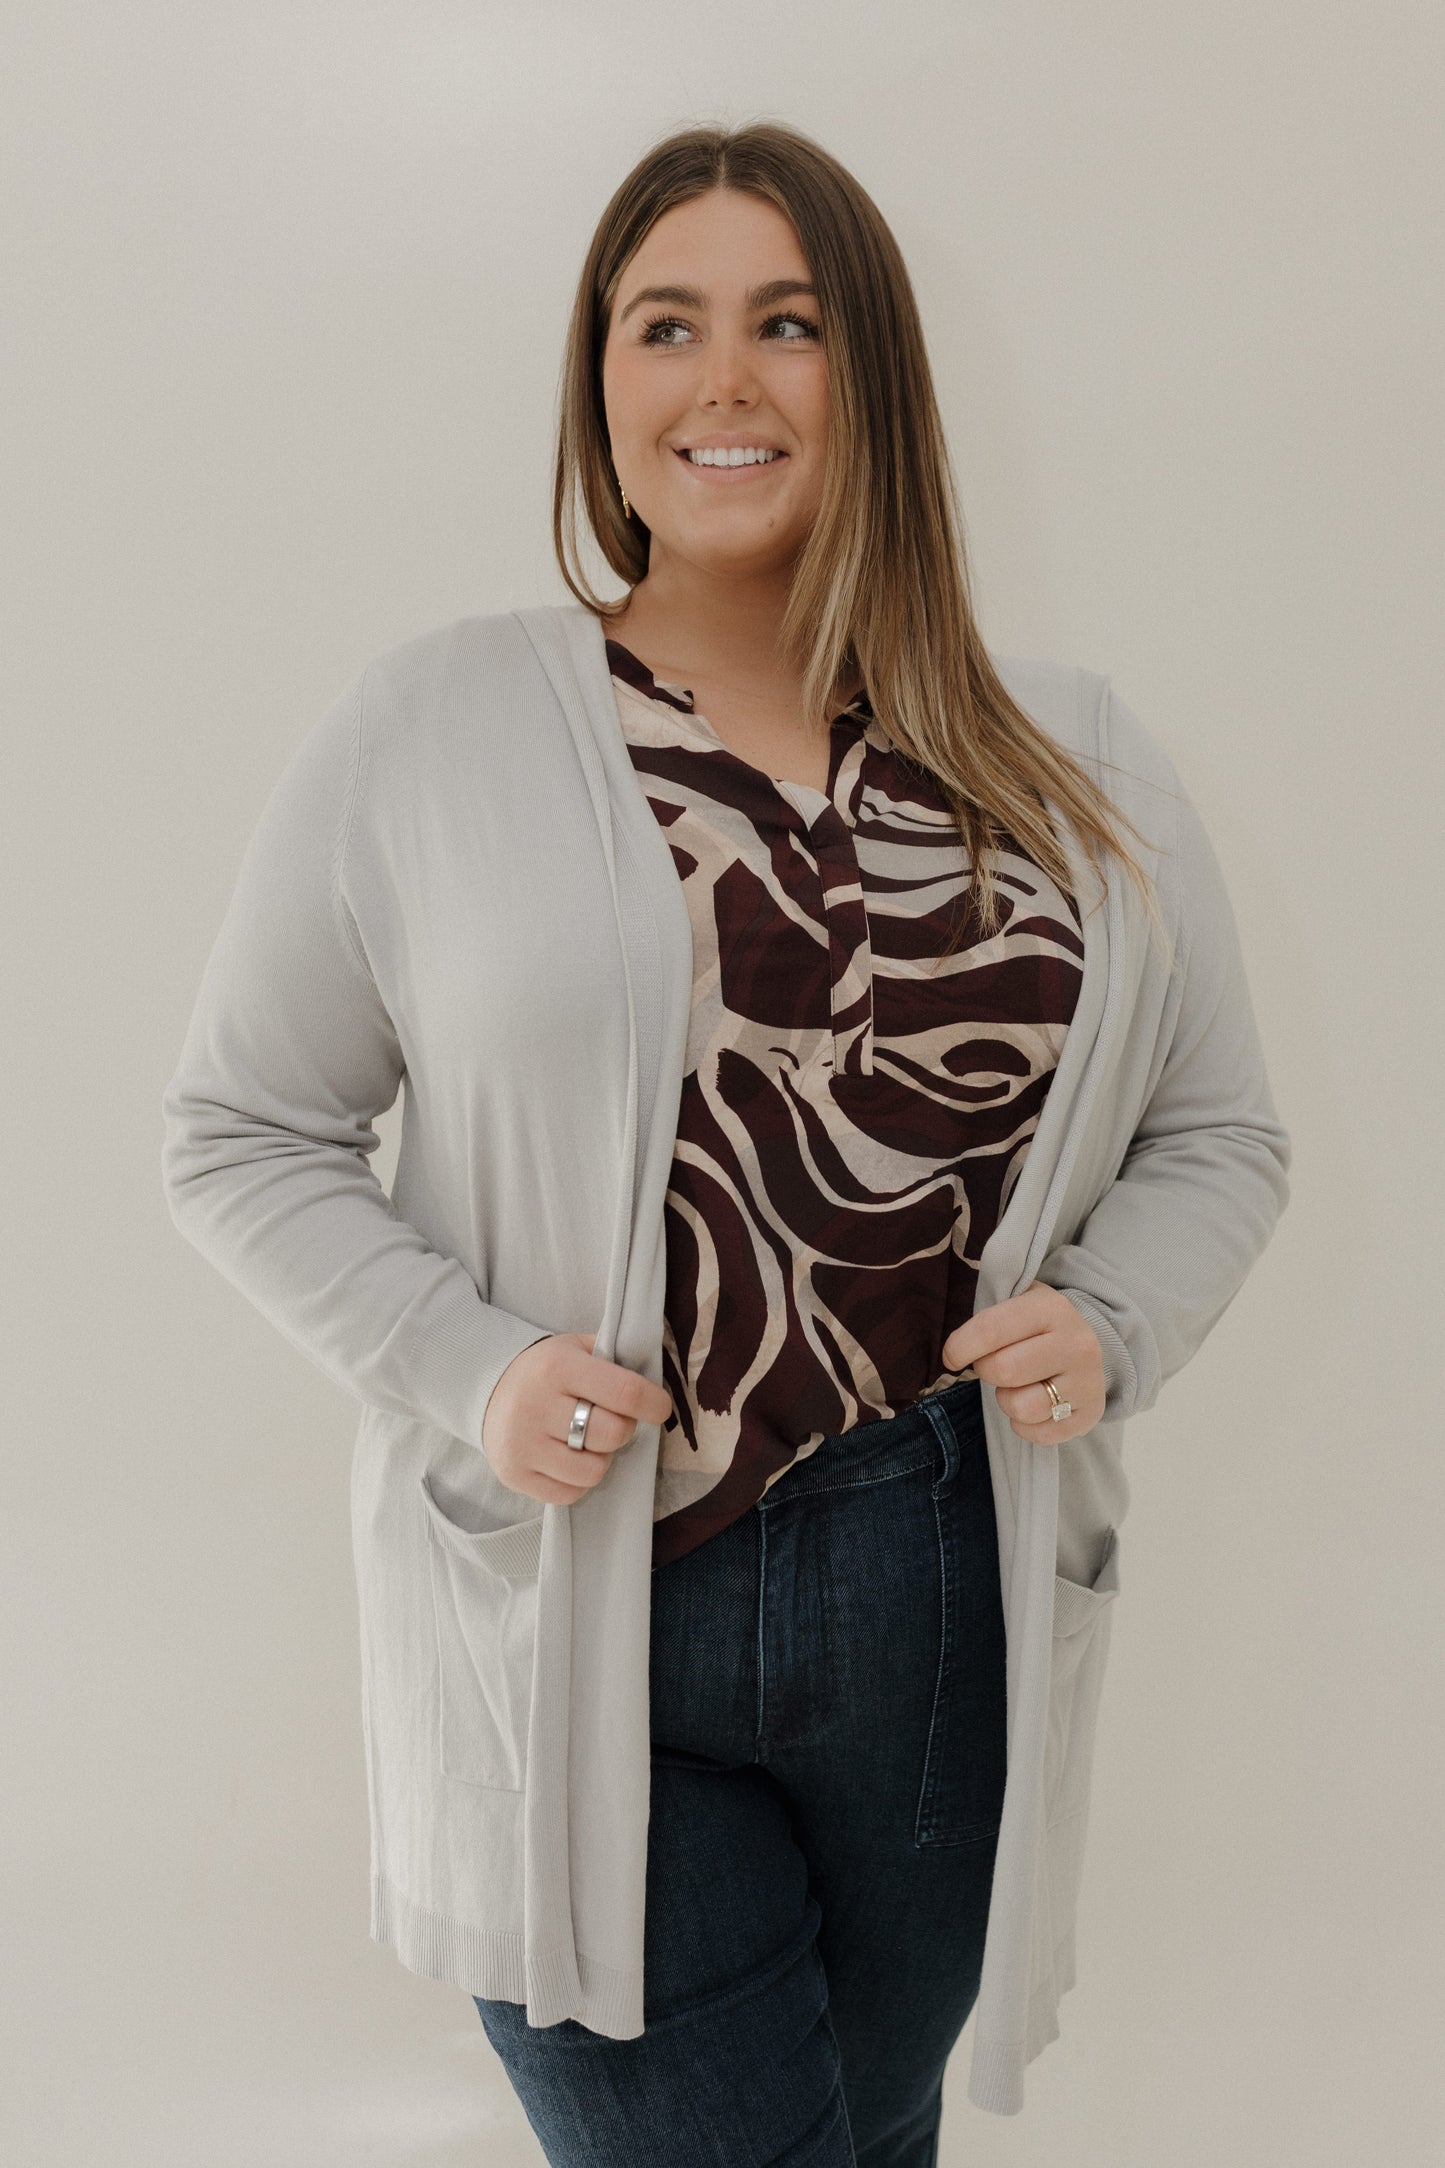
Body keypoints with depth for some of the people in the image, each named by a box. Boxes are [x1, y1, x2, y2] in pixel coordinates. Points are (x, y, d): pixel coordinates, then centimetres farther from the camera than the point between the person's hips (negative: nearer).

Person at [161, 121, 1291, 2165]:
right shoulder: (428, 731, -3)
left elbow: (1218, 1133, 12)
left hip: (948, 1613, 3)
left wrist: (1109, 1324, -8)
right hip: (565, 1630, -3)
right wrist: (464, 1368, -14)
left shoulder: (1075, 764, 4)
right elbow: (242, 1132, 1)